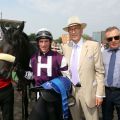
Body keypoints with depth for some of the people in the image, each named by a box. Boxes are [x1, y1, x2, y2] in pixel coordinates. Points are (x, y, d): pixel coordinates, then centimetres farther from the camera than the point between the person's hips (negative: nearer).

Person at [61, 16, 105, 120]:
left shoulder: (93, 46, -7)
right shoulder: (65, 47, 4)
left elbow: (100, 71, -7)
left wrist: (99, 94, -10)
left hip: (88, 91, -3)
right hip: (71, 90, 4)